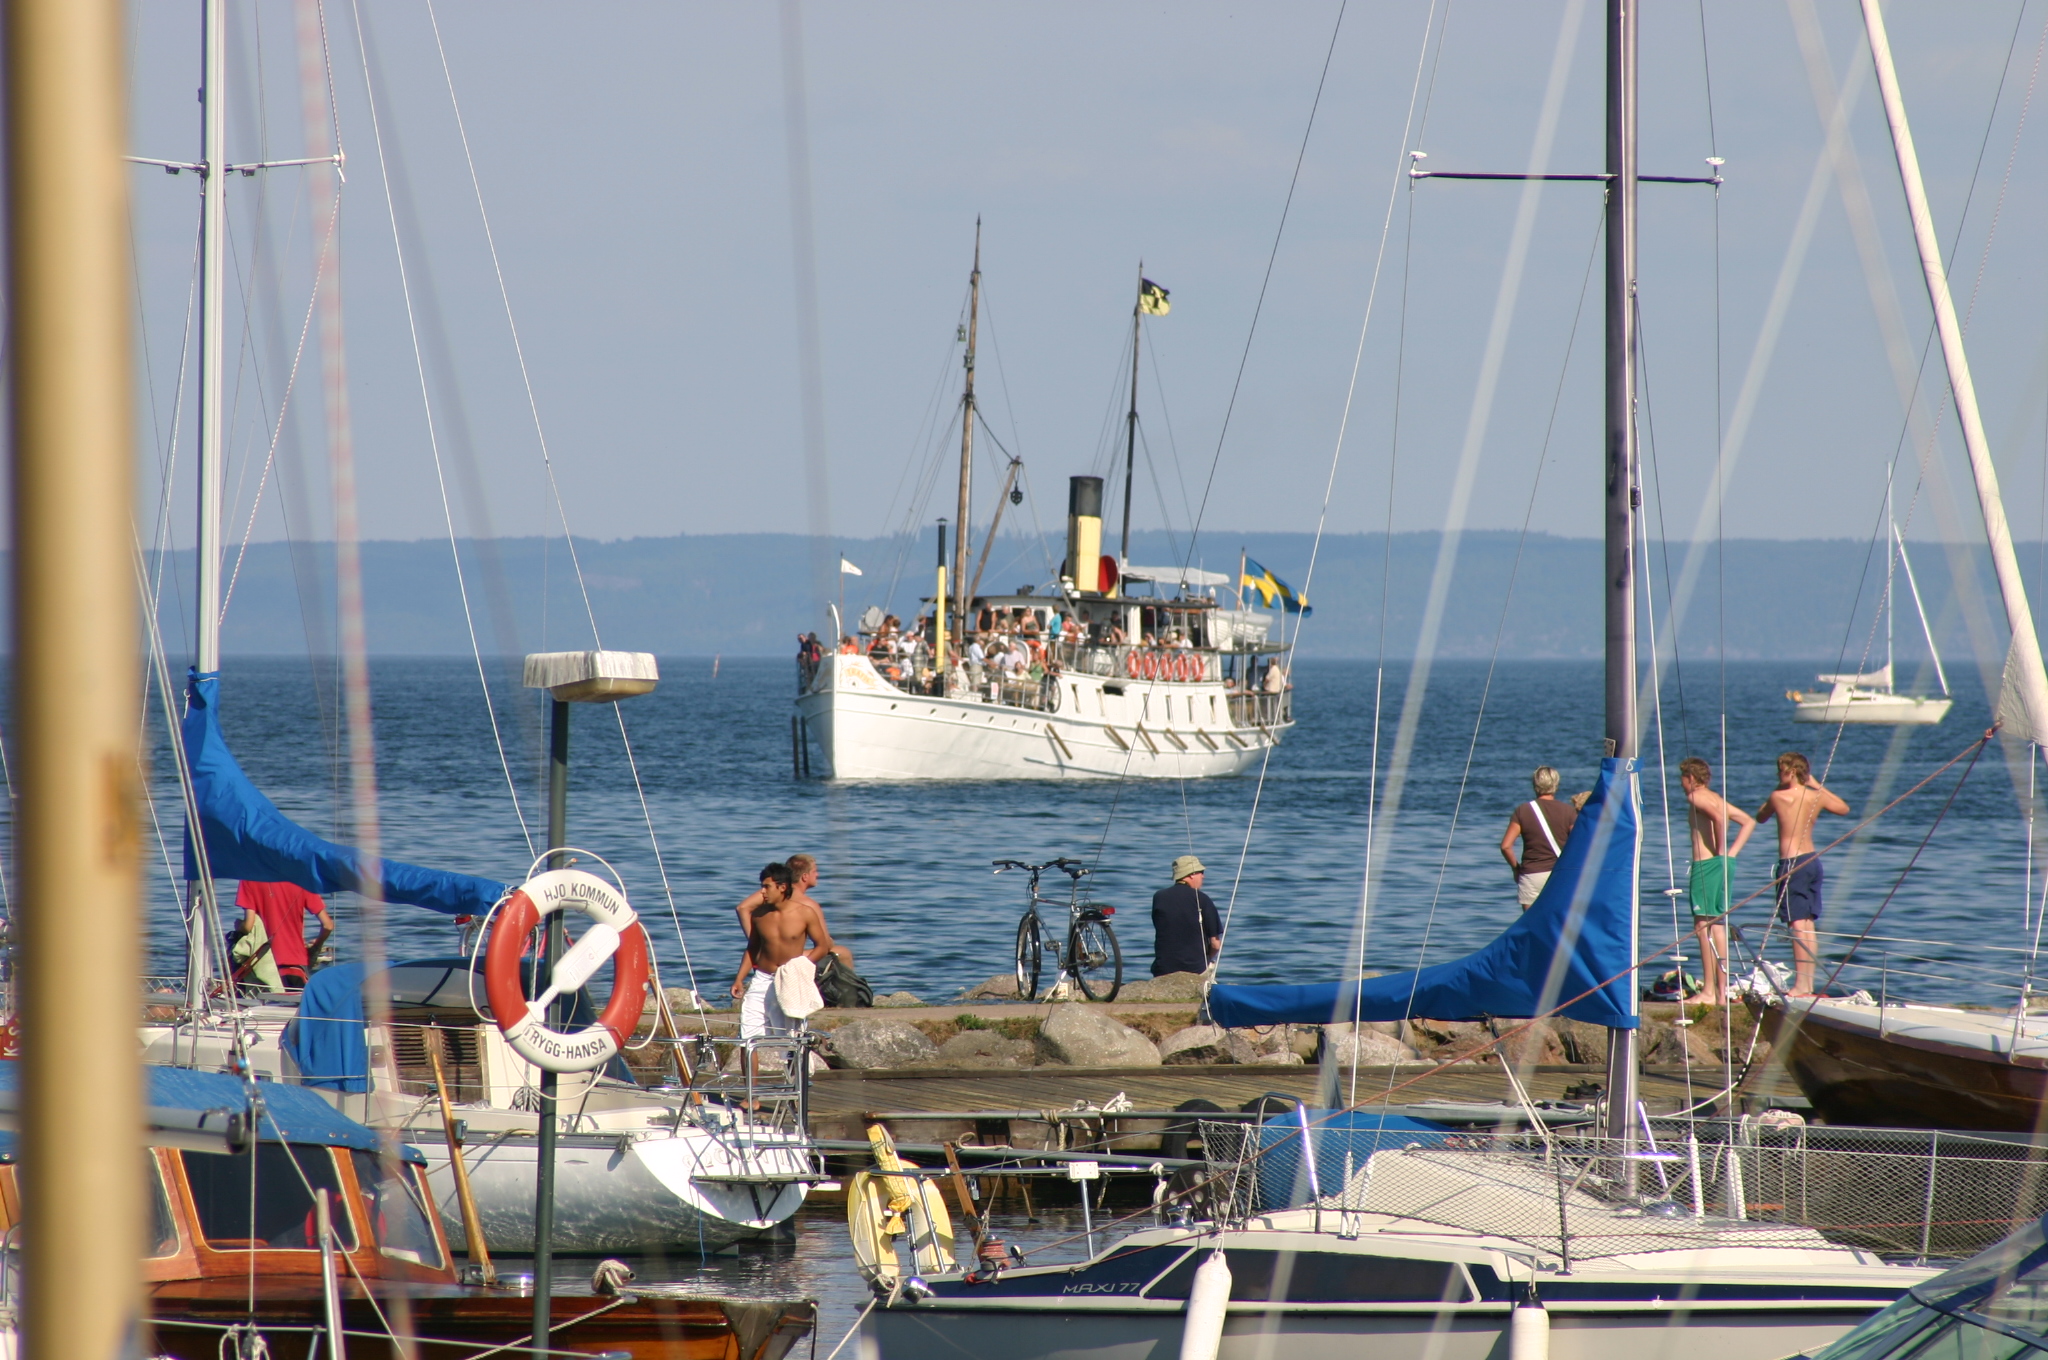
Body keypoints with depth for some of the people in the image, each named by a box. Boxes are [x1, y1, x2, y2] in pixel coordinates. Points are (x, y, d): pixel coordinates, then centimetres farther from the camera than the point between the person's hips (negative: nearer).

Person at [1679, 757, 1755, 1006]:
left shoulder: (1696, 797, -7)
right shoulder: (1717, 799, 19)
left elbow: (1718, 817, -26)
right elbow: (1749, 822, 21)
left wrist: (1720, 851, -16)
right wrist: (1732, 852, 13)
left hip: (1707, 865, -9)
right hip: (1724, 865, 9)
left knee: (1704, 927, -8)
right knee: (1718, 928, 11)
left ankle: (1709, 992, -12)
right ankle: (1722, 992, 12)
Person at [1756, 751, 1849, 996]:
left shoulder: (1779, 797, -11)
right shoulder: (1817, 797, 4)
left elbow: (1761, 817, 8)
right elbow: (1844, 809, 24)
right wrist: (1817, 785, 26)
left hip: (1791, 863, -7)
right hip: (1812, 860, 7)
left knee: (1798, 924, -8)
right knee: (1810, 925, 12)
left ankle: (1801, 985, -11)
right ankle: (1809, 982, 15)